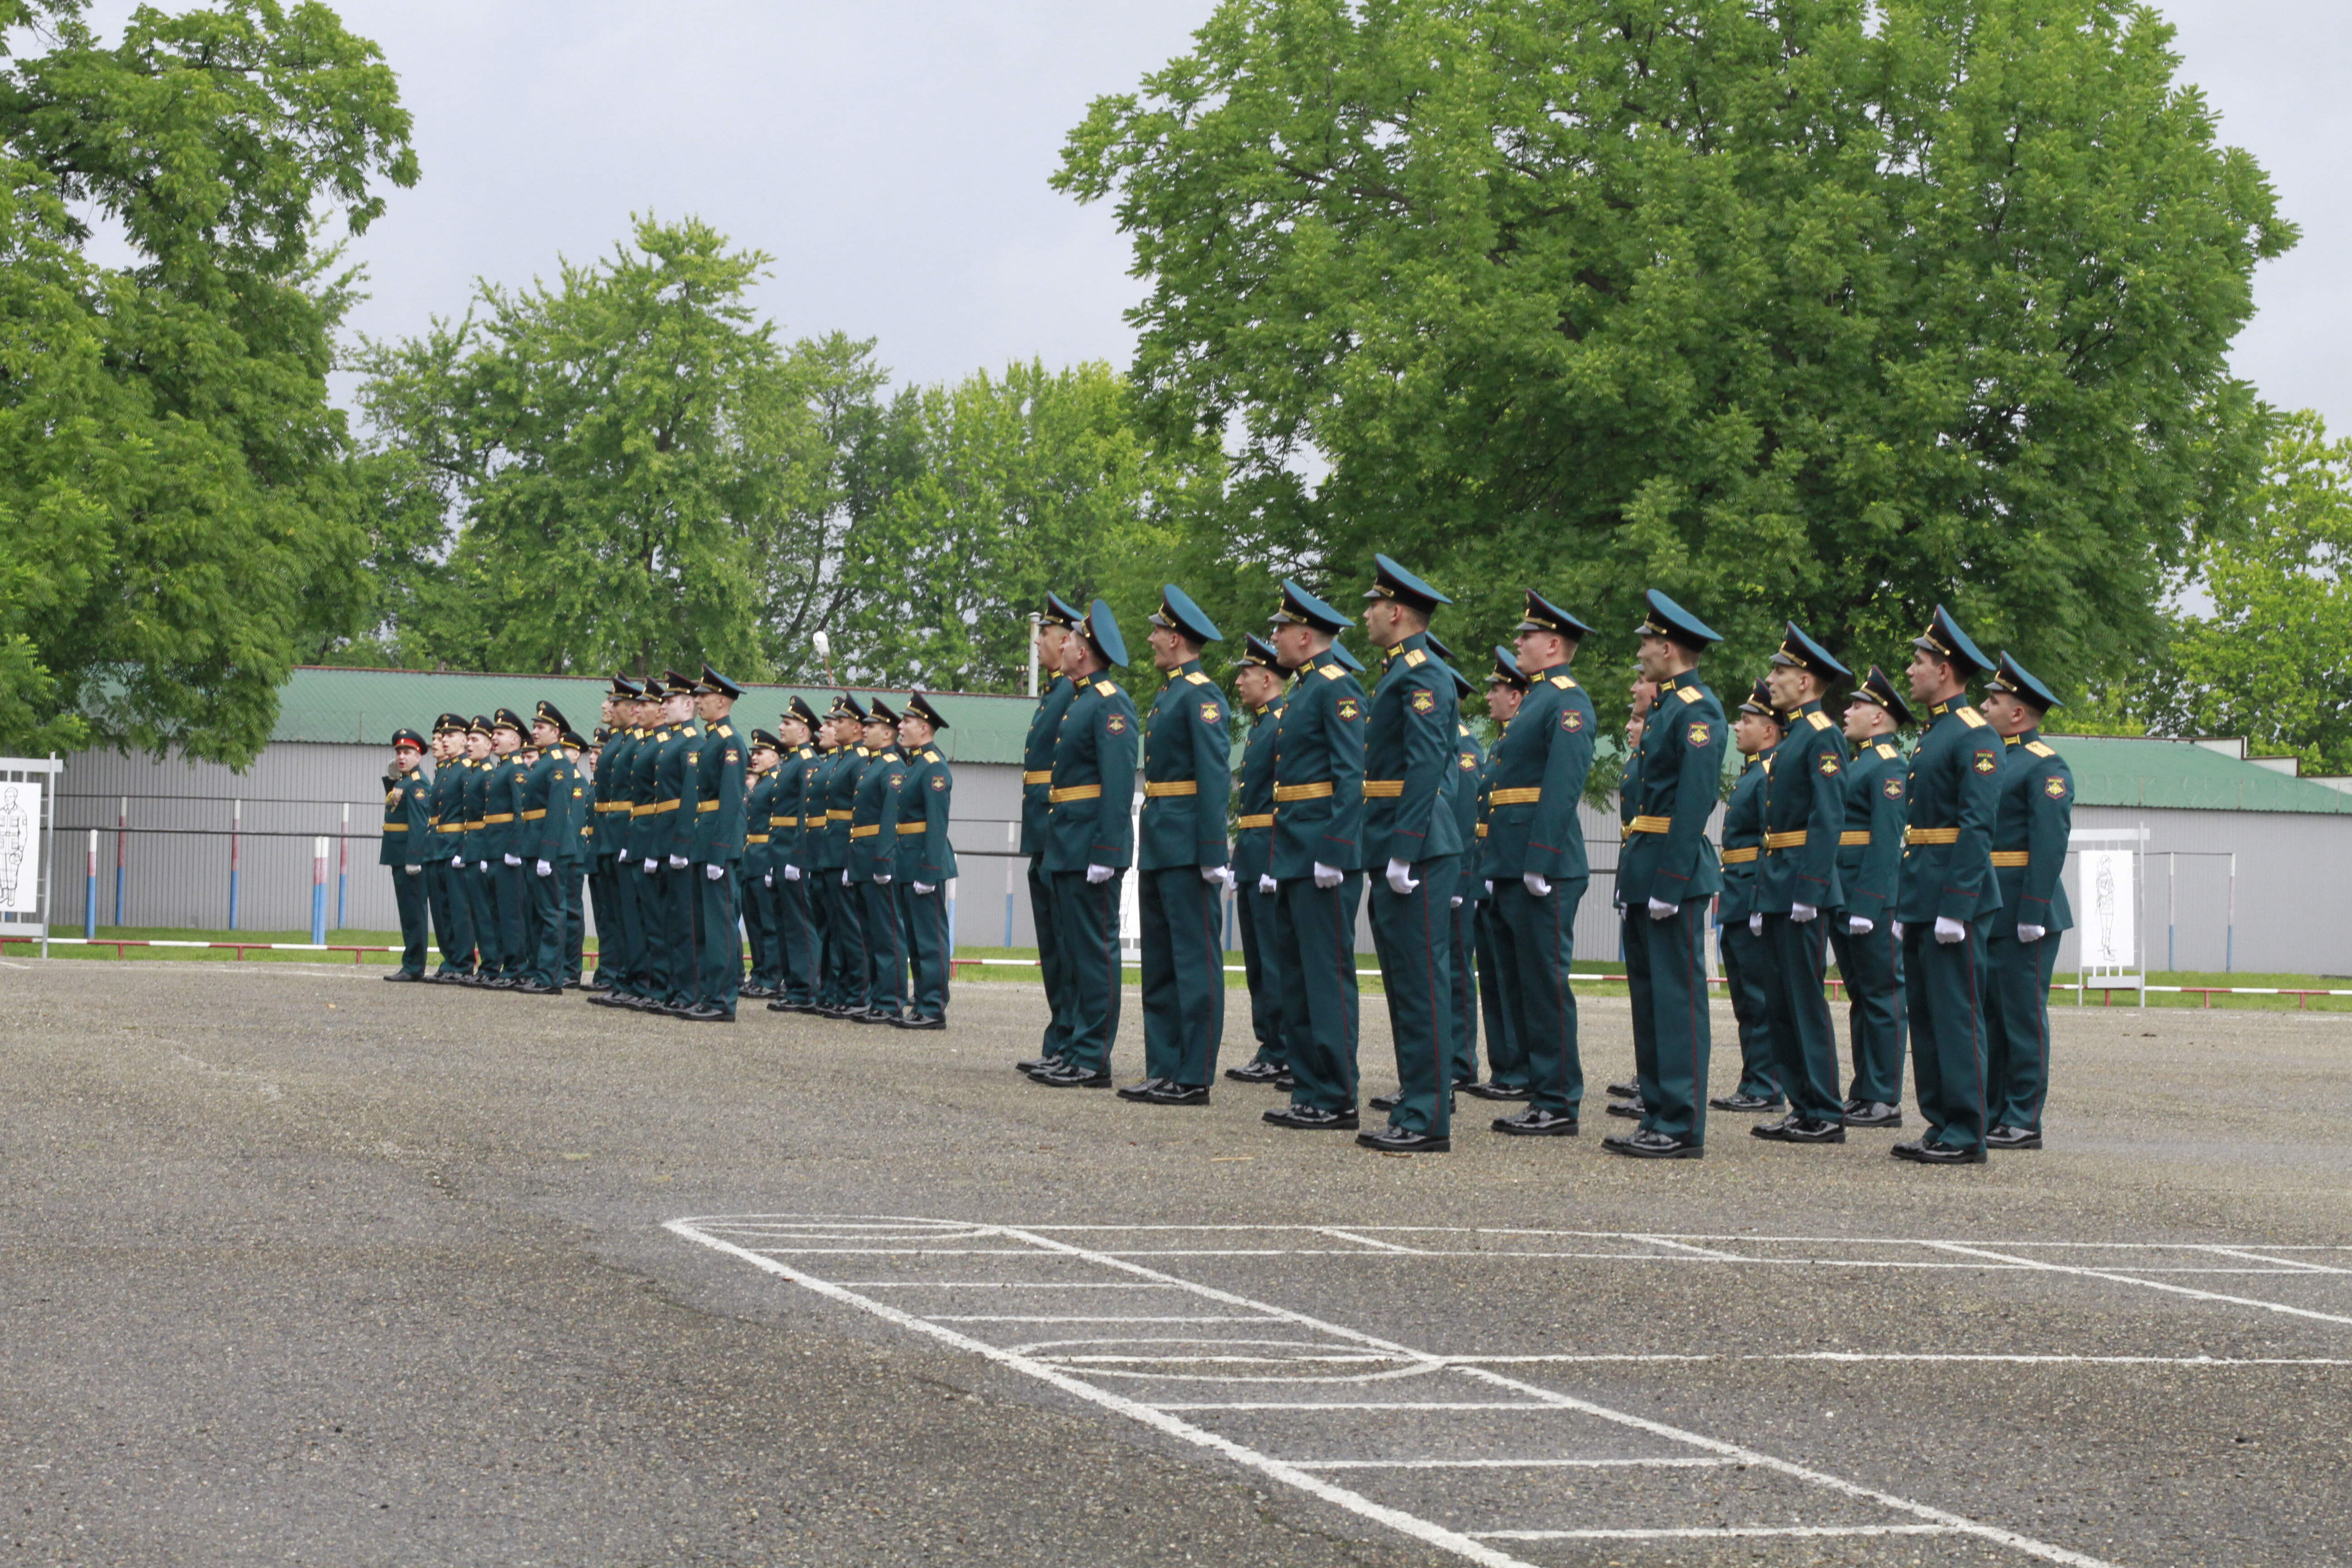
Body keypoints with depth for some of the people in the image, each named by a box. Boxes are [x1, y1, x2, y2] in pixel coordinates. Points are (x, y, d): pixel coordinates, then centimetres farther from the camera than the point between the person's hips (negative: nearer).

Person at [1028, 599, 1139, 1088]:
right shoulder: (1080, 702, 18)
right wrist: (1058, 846, 18)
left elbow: (1119, 783, -20)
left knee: (1095, 951, -7)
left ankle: (1093, 1061, -6)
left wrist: (1105, 853, -25)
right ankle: (1073, 1049, 19)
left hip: (1090, 848, -11)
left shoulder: (1111, 704, -12)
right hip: (1067, 849, 11)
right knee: (1072, 952, 13)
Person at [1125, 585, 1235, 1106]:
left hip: (1187, 848, -10)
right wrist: (1148, 845, 18)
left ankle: (1194, 1078, -5)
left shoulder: (1202, 697, -11)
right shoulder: (1166, 696, 18)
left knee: (1195, 960, -6)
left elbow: (1215, 779, -18)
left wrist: (1214, 854, -22)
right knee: (1160, 963, 11)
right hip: (1159, 848, 10)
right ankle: (1163, 1070, 16)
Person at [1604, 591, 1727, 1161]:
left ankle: (1683, 1128, -6)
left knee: (1678, 997, -8)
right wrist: (1639, 878, 17)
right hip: (1646, 873, 10)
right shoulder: (1666, 708, 18)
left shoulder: (1698, 711, -13)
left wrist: (1668, 884, -23)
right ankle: (1658, 1118, 17)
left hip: (1674, 871, -10)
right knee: (1649, 995, 12)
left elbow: (1695, 801, -20)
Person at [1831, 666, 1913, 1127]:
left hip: (1872, 900, -10)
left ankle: (1885, 1101, -3)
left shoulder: (1888, 766, -11)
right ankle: (1863, 1093, 17)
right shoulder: (1857, 762, 19)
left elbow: (1885, 842, -18)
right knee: (1860, 997, 12)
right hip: (1843, 899, 10)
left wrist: (1866, 907, -23)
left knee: (1881, 996, -5)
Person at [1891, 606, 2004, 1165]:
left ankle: (1966, 1136, -4)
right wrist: (1904, 908, 20)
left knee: (1956, 1016, -7)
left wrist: (1955, 909, -23)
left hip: (1953, 901, -10)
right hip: (1922, 902, 10)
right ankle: (1941, 1125, 16)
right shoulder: (1932, 735, 18)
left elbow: (1976, 828, -19)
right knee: (1925, 1015, 11)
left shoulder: (1975, 737, -12)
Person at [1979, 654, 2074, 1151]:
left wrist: (2032, 916, -22)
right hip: (1984, 913, 9)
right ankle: (1990, 1114, 18)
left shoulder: (2045, 767, -11)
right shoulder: (1991, 759, 17)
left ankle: (2024, 1123, -2)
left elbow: (2051, 845, -17)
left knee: (2023, 1015, -5)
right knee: (1986, 1014, 11)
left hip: (2021, 915, -9)